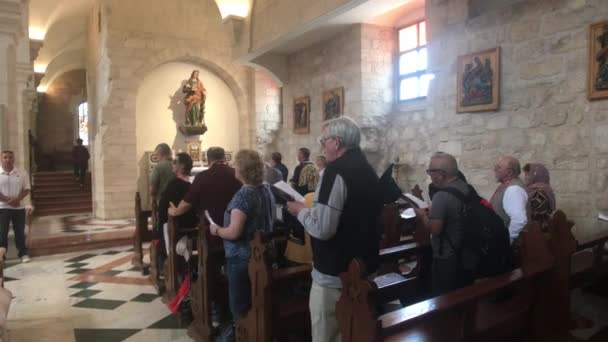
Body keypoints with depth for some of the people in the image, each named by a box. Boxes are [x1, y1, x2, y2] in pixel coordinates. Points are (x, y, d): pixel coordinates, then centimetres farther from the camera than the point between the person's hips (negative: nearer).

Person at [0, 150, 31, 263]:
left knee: (20, 232, 8)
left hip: (19, 207, 1)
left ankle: (23, 253, 16)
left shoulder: (22, 173, 1)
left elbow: (26, 189, 0)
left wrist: (17, 199, -16)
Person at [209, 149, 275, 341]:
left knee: (240, 304, 10)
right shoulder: (267, 189, 1)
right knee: (255, 302, 23)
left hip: (241, 257, -8)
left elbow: (233, 233, -29)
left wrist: (216, 230, -9)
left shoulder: (243, 195, -24)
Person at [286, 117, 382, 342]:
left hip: (335, 273, -9)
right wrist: (312, 208, 20)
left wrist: (300, 210, -9)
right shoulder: (368, 170, 10)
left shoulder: (337, 170, -19)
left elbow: (321, 228, -27)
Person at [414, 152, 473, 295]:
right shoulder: (467, 188, 4)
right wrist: (432, 213, 13)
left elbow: (435, 229, -24)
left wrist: (423, 215, -8)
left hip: (447, 259, -9)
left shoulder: (442, 196, -25)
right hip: (467, 254, 9)